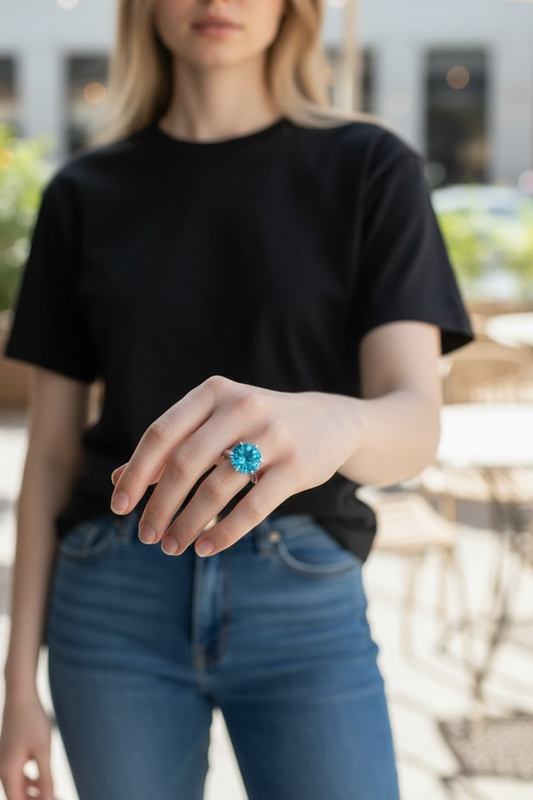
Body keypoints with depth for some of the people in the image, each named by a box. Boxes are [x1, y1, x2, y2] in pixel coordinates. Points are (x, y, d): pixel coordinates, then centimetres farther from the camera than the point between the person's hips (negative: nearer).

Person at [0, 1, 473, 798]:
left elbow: (415, 419, -13)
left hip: (305, 602, -1)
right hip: (115, 596, 2)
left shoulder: (369, 170, -1)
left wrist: (329, 422, -38)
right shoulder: (85, 194, 4)